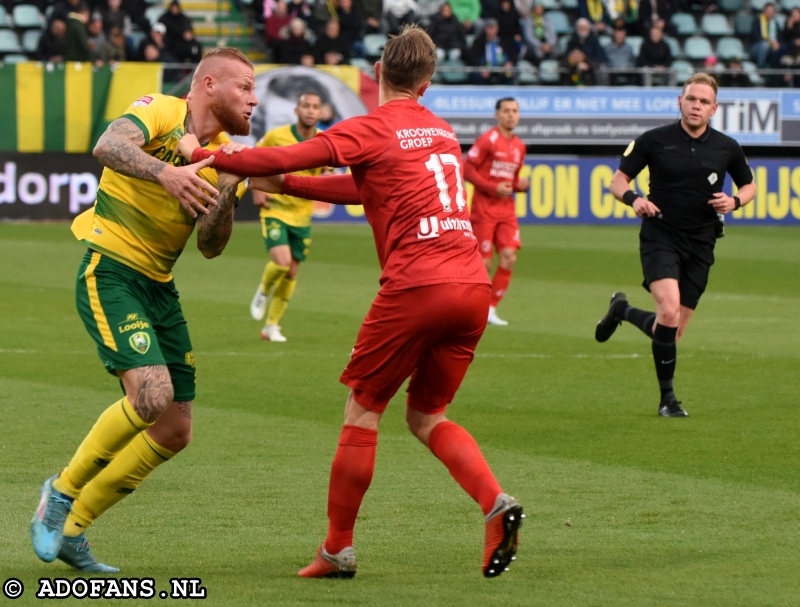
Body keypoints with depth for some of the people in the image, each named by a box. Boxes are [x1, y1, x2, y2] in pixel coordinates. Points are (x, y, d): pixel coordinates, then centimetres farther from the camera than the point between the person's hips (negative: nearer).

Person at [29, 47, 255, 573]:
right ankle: (63, 490, -2)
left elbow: (210, 247, 7)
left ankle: (70, 528, 16)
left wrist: (227, 198, -11)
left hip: (159, 289, 8)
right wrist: (165, 173, -48)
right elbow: (109, 146, -32)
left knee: (176, 430, 4)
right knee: (152, 395, -25)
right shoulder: (161, 113, -10)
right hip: (110, 272, -8)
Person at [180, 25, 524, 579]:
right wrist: (282, 185, 26)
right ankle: (496, 502, -6)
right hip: (473, 286, 6)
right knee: (427, 415, 17)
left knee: (363, 409, 8)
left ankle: (338, 549, 11)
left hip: (416, 286, -6)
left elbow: (286, 158, -9)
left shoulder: (371, 130, -2)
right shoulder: (442, 132, 21)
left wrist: (204, 155, 1)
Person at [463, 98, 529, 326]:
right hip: (484, 207, -6)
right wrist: (493, 188, -18)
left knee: (509, 257, -8)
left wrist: (520, 185, 1)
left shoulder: (519, 146, 12)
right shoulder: (487, 140, -9)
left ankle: (490, 309, 2)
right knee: (484, 263, -6)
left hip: (506, 209, 6)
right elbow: (467, 170, -12)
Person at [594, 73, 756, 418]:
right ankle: (667, 397, -9)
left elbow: (749, 185, 18)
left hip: (700, 246, 3)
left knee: (674, 331, 5)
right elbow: (618, 180, 4)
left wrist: (734, 202, -5)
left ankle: (622, 311, 37)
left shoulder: (727, 148, 3)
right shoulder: (654, 141, -3)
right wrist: (633, 199, -18)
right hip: (660, 237, -3)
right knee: (669, 312, -25)